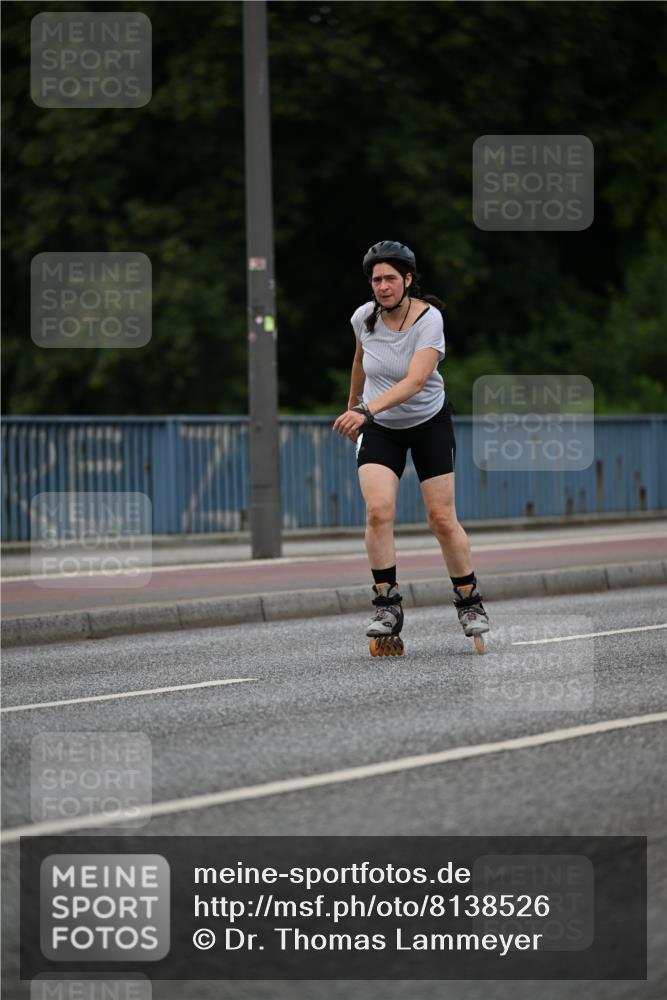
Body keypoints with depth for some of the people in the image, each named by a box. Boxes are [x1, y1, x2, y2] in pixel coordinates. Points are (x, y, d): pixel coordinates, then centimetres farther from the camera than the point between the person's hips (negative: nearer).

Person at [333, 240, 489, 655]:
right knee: (378, 511, -18)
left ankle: (470, 602, 16)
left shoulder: (429, 318, -23)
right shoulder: (364, 317, -9)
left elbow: (415, 380, -36)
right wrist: (353, 405, 26)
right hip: (380, 428, 2)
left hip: (429, 422, -2)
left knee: (443, 519, -3)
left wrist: (366, 409, -47)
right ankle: (387, 605, -10)